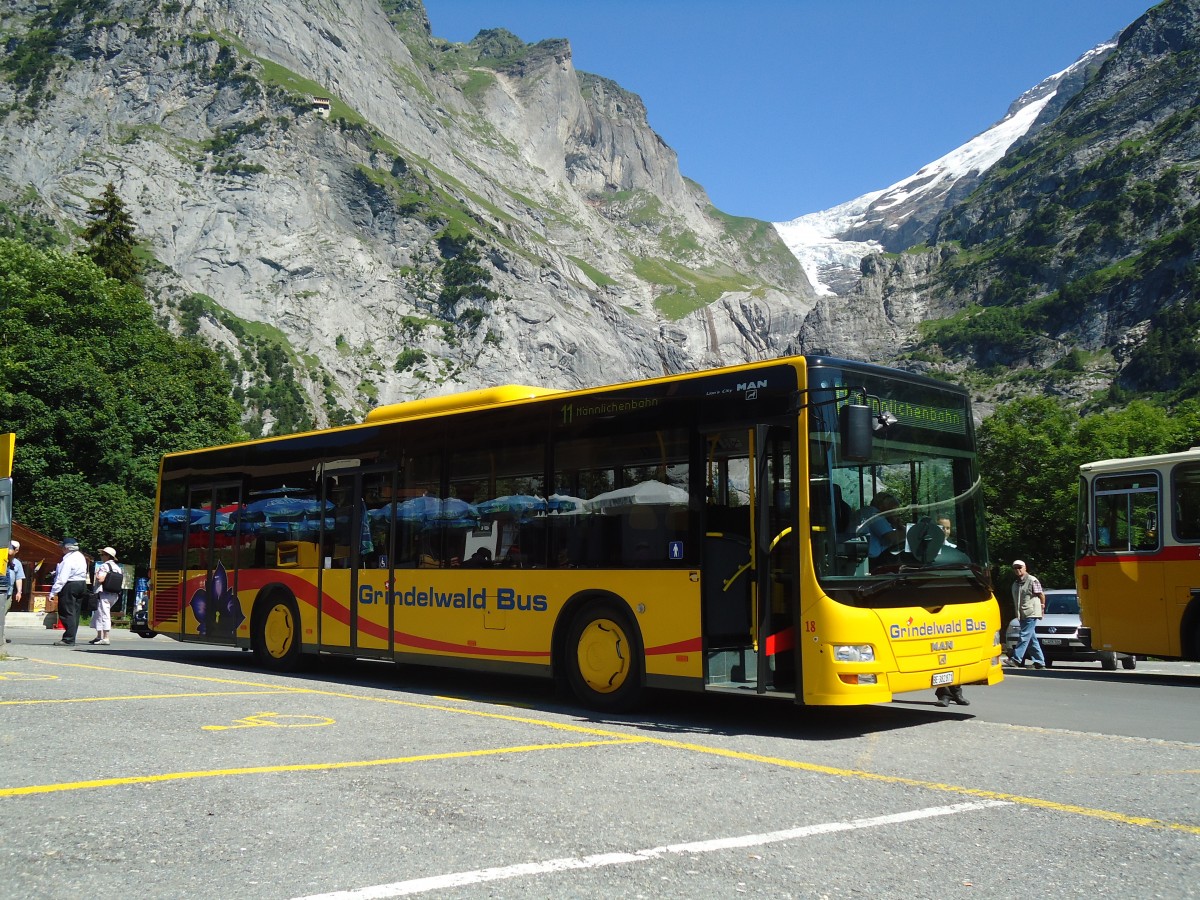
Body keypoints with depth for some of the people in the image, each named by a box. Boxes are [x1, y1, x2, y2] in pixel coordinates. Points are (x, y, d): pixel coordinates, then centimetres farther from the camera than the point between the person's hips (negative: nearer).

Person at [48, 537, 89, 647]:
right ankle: (71, 638, 12)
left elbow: (62, 578, -21)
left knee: (67, 613, -7)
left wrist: (53, 592, -19)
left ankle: (69, 639, -10)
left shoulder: (68, 560, -17)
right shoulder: (80, 557, 12)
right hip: (82, 585, 9)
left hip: (69, 586, -9)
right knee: (74, 613, 10)